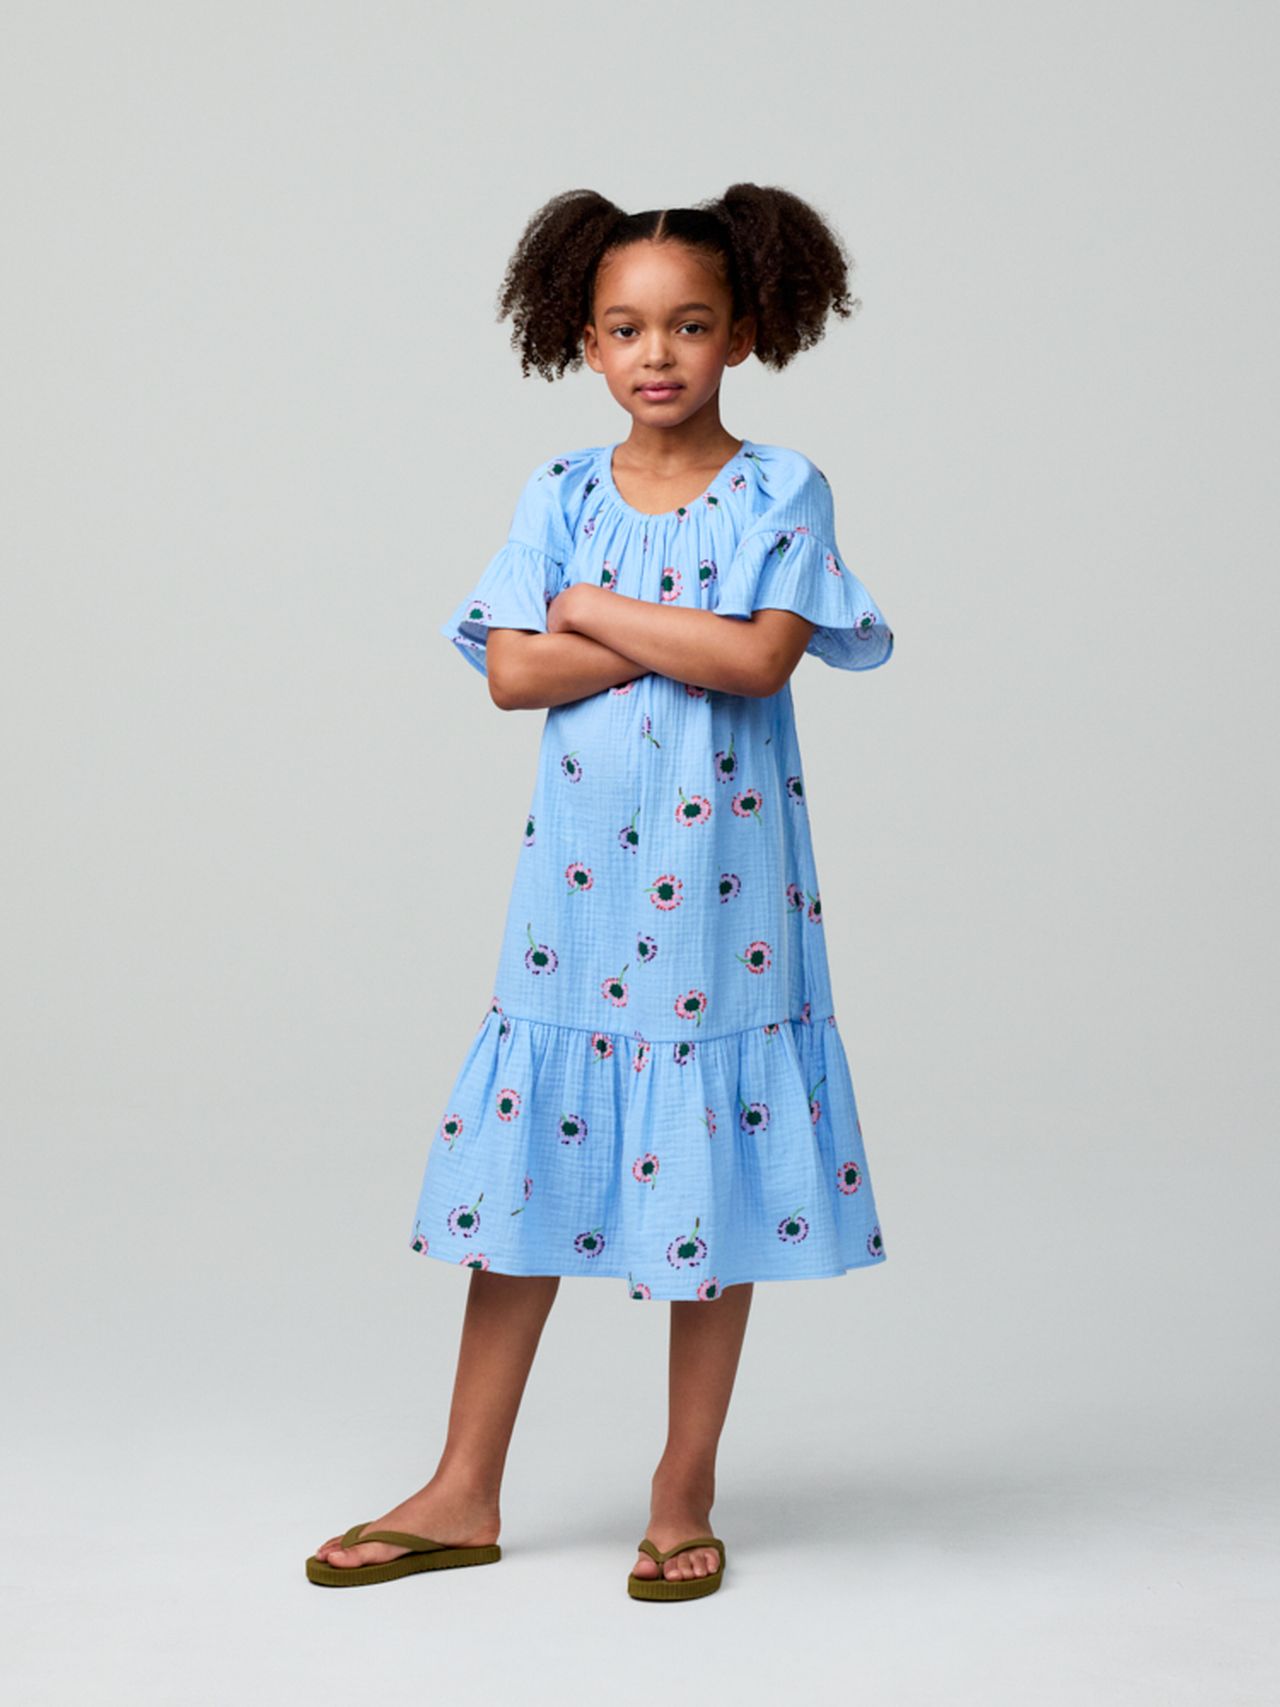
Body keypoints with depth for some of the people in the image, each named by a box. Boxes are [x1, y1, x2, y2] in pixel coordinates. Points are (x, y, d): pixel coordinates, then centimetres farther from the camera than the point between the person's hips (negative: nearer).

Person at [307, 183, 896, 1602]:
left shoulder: (781, 492, -2)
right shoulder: (558, 496, 6)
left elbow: (762, 658, -17)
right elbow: (512, 672, -6)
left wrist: (598, 609, -10)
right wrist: (688, 634, -13)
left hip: (722, 877, -2)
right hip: (578, 882, 2)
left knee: (715, 1181, 5)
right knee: (530, 1171, 7)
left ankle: (684, 1492, 20)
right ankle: (465, 1495, 17)